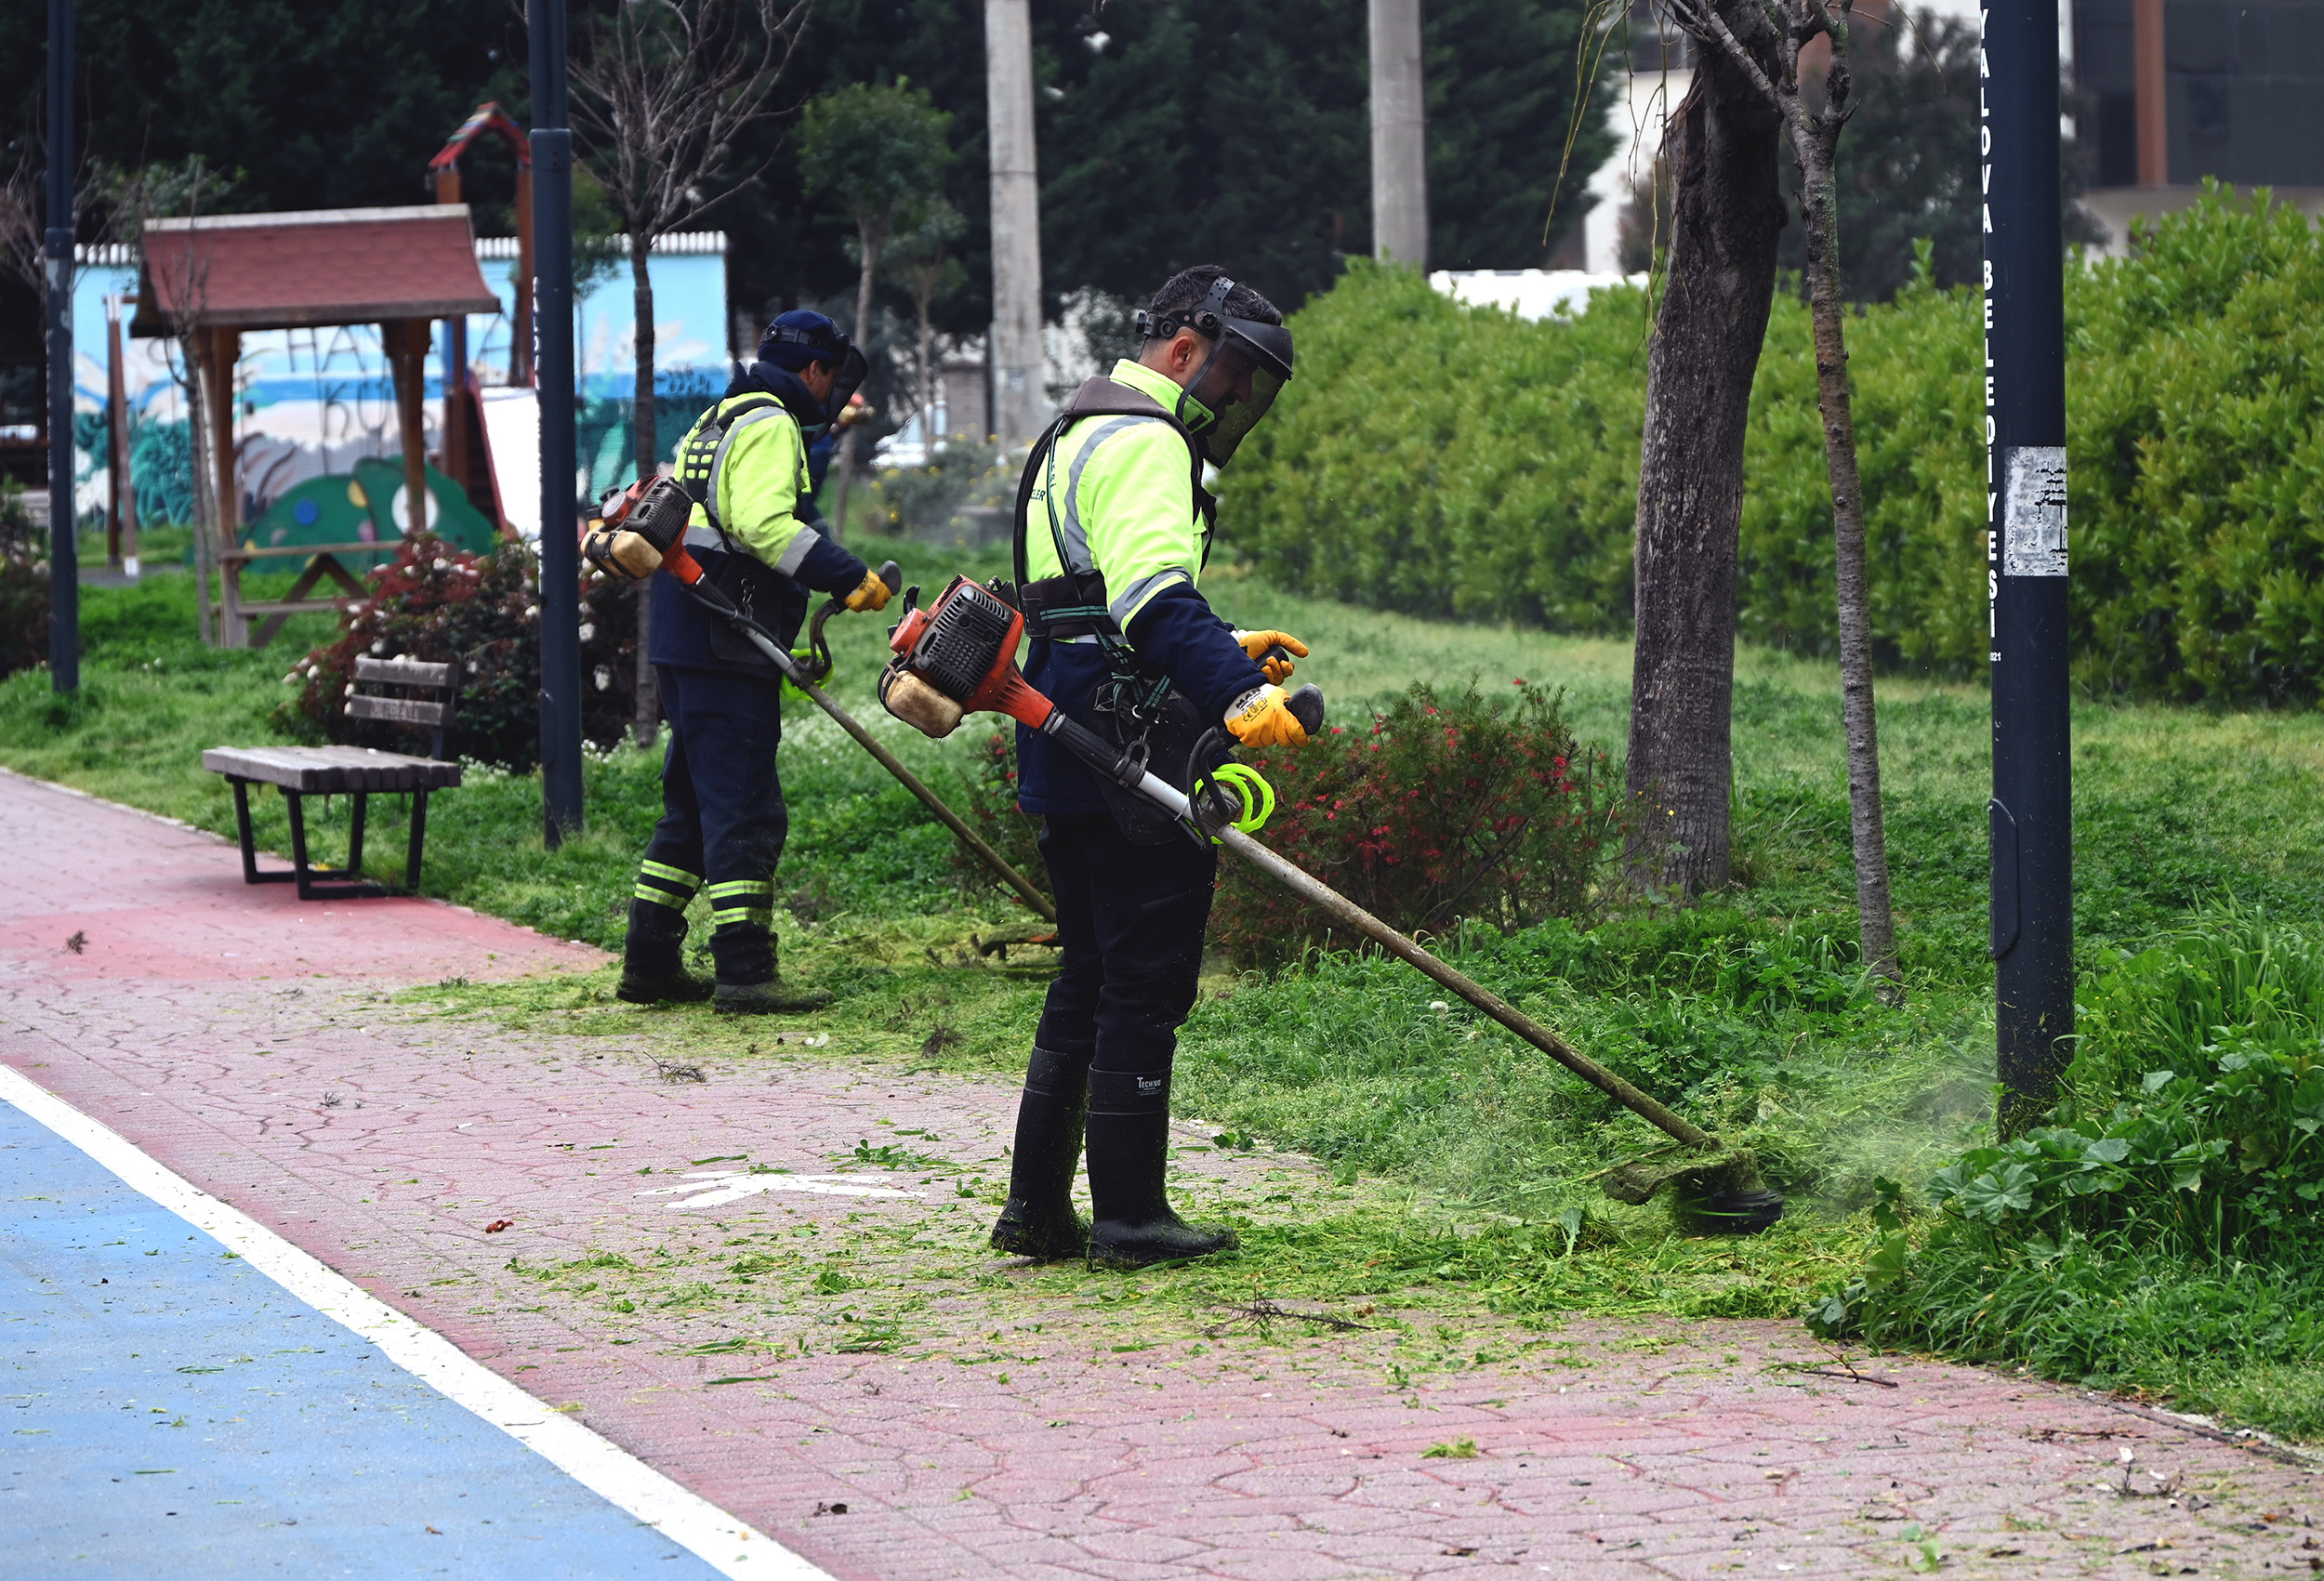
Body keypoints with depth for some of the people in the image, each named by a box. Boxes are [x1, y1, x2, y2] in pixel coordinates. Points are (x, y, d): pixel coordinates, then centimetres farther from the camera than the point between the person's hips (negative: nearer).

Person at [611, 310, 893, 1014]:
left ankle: (650, 963, 18)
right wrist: (849, 578, -26)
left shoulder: (715, 422, 22)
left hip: (684, 640, 10)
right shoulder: (769, 425, -10)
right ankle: (745, 973, -12)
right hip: (727, 648, -10)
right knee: (746, 810, -10)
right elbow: (763, 523, -25)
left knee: (693, 805, 15)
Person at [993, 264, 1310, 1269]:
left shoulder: (1076, 435, 25)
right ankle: (1128, 1217, -2)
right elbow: (1155, 595, -28)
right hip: (1128, 766, -10)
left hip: (1064, 757, 10)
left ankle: (1036, 1207, 18)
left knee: (1090, 981, 16)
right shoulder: (1142, 443, -11)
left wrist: (1225, 653, 25)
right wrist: (1236, 693, -39)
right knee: (1145, 987, -5)